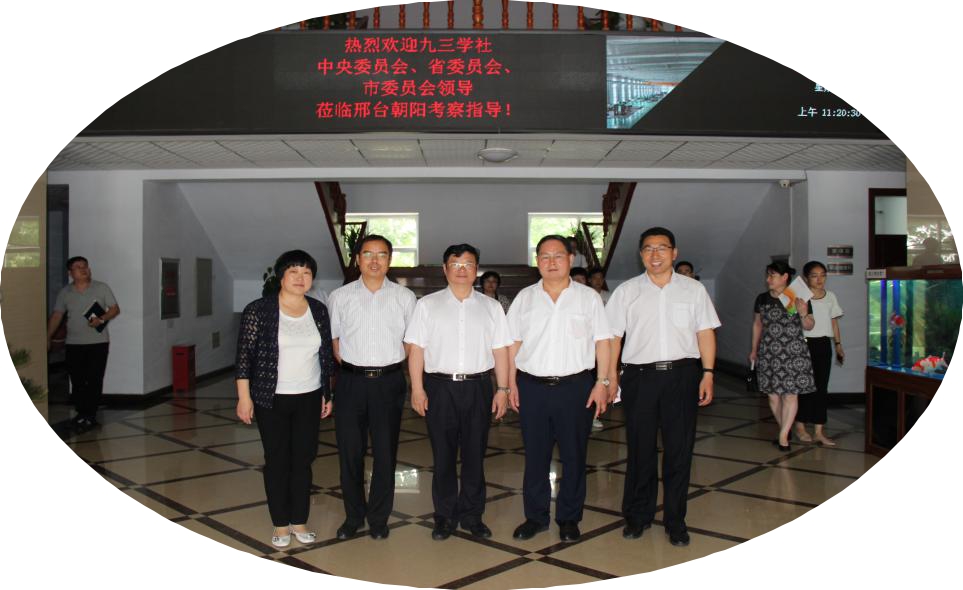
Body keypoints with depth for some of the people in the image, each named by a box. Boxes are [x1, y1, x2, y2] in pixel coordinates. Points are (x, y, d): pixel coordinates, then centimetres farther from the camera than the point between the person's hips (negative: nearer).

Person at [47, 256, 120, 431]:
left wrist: (102, 319, -15)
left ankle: (90, 415, 3)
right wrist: (48, 338, 1)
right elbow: (56, 316, 7)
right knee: (77, 382, 2)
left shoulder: (102, 288, 2)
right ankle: (81, 414, 13)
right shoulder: (65, 293, 7)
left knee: (94, 381, -5)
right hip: (73, 344, 2)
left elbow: (115, 309, 2)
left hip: (98, 342, -2)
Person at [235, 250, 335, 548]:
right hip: (272, 399, -3)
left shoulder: (319, 310, 4)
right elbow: (245, 356, -8)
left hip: (309, 398, 3)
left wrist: (327, 394, 10)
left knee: (303, 460, 8)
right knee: (277, 461, 6)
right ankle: (280, 524, 19)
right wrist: (244, 397, -10)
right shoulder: (258, 310, -8)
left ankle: (299, 521, 21)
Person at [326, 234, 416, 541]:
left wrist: (392, 363, 1)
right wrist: (349, 366, 3)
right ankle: (353, 516, 23)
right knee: (350, 452, 7)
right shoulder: (339, 296, 4)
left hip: (389, 381, 0)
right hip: (351, 381, 1)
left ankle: (379, 518, 21)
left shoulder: (404, 297, 3)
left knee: (385, 452, 7)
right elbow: (333, 338, 11)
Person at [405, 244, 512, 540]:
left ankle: (472, 515, 20)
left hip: (478, 386, 1)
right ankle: (445, 516, 19)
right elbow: (416, 349, 1)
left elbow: (500, 350, 7)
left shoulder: (491, 307, 10)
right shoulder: (427, 305, 5)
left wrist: (503, 389, 1)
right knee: (443, 454, 5)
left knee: (475, 454, 7)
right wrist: (417, 388, -5)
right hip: (440, 386, -1)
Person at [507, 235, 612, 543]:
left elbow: (602, 342, 2)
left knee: (574, 456, 7)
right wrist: (512, 382, 4)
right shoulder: (524, 297, 8)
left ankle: (569, 518, 22)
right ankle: (535, 516, 24)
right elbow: (514, 343, 9)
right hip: (532, 387, 2)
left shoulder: (589, 297, 2)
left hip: (576, 387, -1)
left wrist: (602, 382, -5)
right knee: (535, 455, 10)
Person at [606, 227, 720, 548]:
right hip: (639, 376, 0)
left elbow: (705, 333, 6)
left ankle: (675, 521, 18)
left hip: (682, 375, 0)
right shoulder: (626, 291, 6)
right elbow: (613, 336, 4)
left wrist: (708, 373, -2)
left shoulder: (694, 289, 7)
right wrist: (611, 376, -2)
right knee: (640, 449, 8)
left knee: (679, 450, 5)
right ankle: (637, 515, 22)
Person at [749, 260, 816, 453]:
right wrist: (754, 350, 20)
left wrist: (804, 313, -15)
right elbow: (757, 324, 19)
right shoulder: (762, 299, 8)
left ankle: (783, 436, 0)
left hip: (793, 351, -3)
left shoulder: (798, 298, -1)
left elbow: (809, 326, 6)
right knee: (773, 394, 3)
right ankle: (785, 429, 21)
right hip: (769, 352, 3)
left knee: (791, 393, -6)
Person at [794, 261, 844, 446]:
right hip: (805, 343, -4)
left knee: (821, 387, 4)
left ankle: (819, 431, 7)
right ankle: (800, 427, 16)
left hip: (824, 344, 4)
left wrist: (838, 344, 12)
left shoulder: (830, 296, 10)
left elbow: (834, 321, 14)